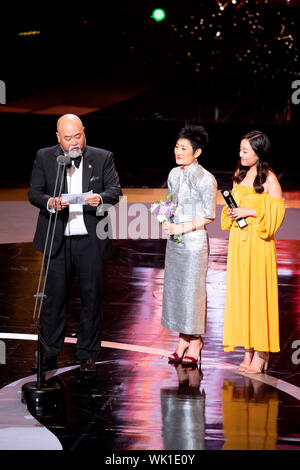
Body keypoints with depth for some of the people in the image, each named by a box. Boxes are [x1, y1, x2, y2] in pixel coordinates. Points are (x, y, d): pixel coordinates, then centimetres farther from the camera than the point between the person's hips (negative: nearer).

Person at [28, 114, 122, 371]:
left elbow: (115, 190, -1)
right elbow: (33, 193, 0)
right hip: (57, 240, 0)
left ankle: (88, 355, 15)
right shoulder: (44, 157, 4)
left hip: (91, 240, 0)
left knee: (92, 297, 4)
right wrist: (50, 202, -22)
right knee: (54, 297, 3)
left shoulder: (103, 157, 4)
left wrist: (100, 198, -24)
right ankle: (49, 354, 13)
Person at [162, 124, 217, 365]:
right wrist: (166, 219, 0)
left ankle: (195, 342, 13)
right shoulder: (174, 174, 8)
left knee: (193, 289, -1)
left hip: (195, 240, -7)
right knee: (174, 288, 9)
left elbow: (209, 216, -10)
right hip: (174, 240, 7)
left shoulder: (206, 179, -12)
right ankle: (183, 340, 20)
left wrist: (183, 227, -16)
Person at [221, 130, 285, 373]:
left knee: (258, 292, -3)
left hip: (258, 243, -7)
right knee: (240, 292, 7)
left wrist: (250, 212, -17)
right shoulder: (240, 174, 12)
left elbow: (277, 212, -13)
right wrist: (232, 212, 2)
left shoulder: (268, 178, -8)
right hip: (238, 241, 7)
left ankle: (261, 352, 3)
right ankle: (248, 349, 14)